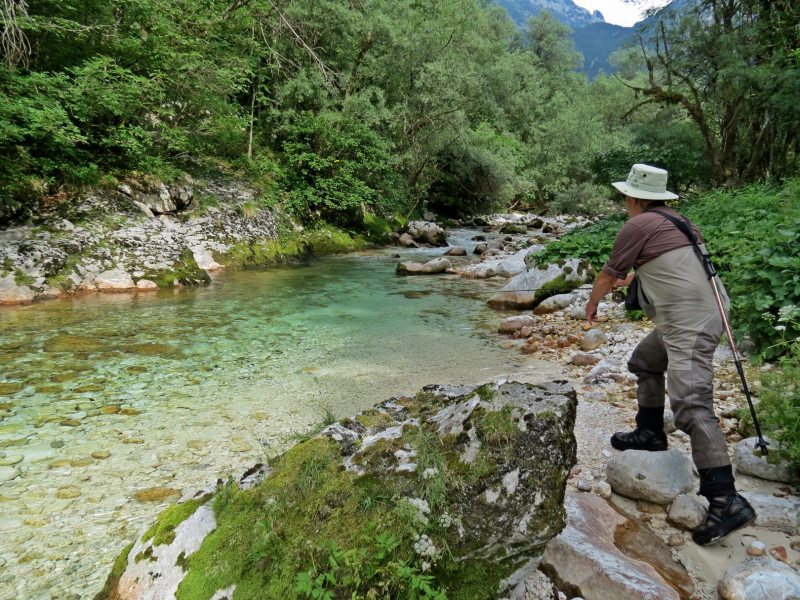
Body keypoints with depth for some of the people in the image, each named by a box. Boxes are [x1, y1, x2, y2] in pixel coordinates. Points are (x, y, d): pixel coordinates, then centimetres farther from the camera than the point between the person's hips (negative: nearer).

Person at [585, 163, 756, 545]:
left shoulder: (637, 225, -10)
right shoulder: (675, 220, 16)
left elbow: (607, 275, 2)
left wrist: (592, 305, 20)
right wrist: (629, 279, 52)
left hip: (690, 323, -10)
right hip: (701, 313, 10)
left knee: (691, 406, -15)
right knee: (644, 362, 24)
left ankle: (726, 502, -15)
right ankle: (650, 433, 35)